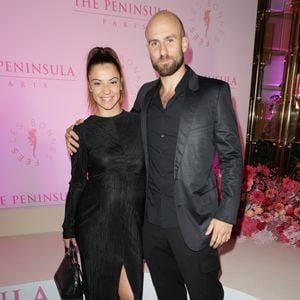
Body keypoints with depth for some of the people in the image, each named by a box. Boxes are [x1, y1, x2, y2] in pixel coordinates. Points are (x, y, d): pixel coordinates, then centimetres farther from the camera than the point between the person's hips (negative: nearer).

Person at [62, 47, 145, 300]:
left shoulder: (140, 123, -2)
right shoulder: (83, 131, -4)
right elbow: (78, 182, 3)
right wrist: (68, 229, 8)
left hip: (134, 222, 1)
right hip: (95, 224, 0)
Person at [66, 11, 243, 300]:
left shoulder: (214, 92, -8)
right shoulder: (145, 94, 4)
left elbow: (232, 158, -6)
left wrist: (227, 215, -9)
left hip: (194, 222, -4)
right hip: (151, 220, 4)